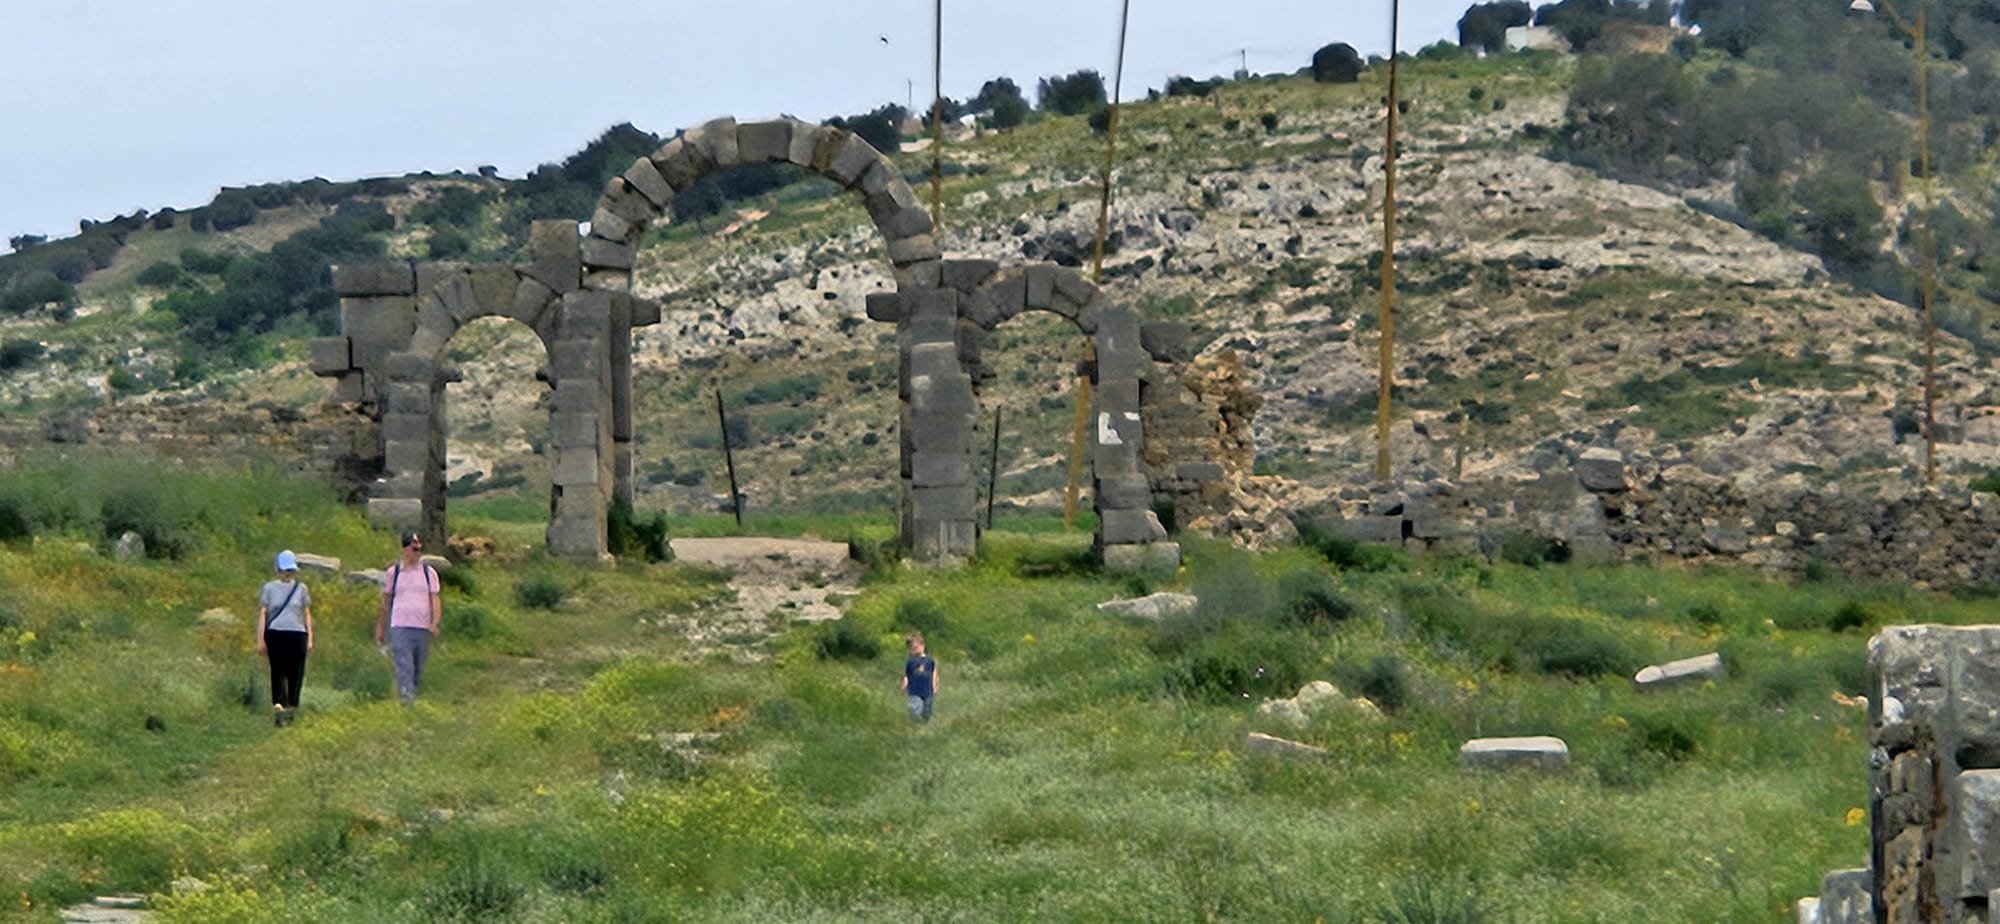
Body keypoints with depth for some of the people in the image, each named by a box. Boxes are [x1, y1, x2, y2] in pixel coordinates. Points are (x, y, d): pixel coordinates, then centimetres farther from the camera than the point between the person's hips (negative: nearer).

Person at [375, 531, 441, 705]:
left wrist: (435, 622, -15)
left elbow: (435, 599, 2)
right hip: (399, 627, -2)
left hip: (423, 627, 2)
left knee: (418, 668, 8)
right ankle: (407, 697, -30)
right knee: (404, 665, -18)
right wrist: (380, 629, 16)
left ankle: (413, 695, 23)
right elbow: (385, 602, 14)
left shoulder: (429, 572, 8)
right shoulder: (393, 572, 7)